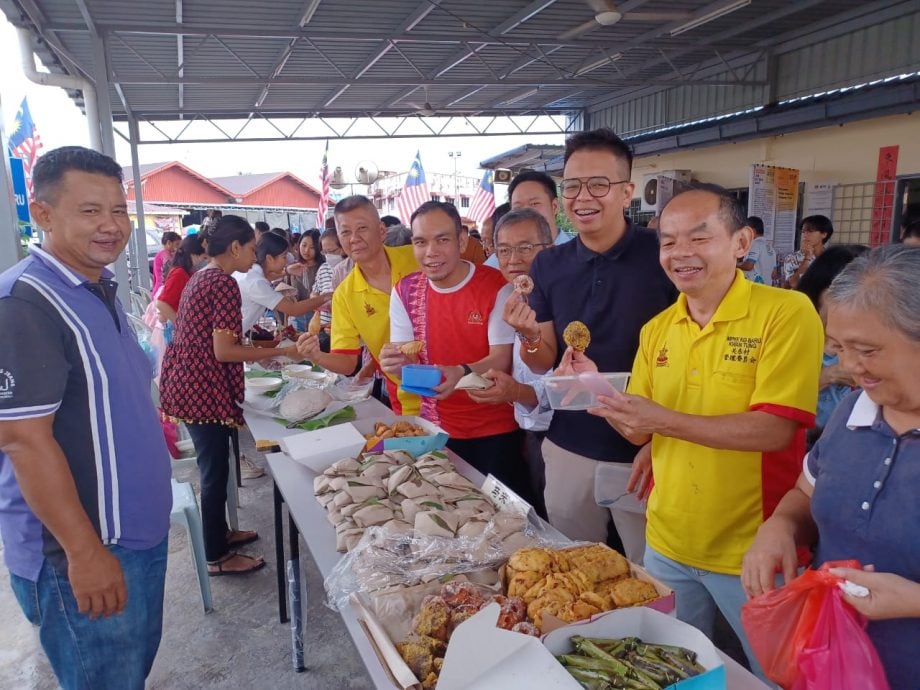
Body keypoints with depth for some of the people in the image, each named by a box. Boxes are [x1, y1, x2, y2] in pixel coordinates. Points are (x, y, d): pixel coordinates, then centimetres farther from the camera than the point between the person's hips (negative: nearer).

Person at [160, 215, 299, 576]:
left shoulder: (201, 277, 13)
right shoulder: (224, 282, -16)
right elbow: (223, 351, -20)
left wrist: (258, 353, 19)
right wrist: (280, 351, -14)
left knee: (213, 464, 22)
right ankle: (218, 556, 17)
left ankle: (219, 532, 38)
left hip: (188, 382, 10)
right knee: (215, 470, 3)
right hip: (204, 388, -10)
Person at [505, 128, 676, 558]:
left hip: (643, 451, -3)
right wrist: (529, 336, -18)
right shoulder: (548, 265, 0)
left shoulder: (663, 255, -12)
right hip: (569, 447, 4)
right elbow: (542, 364, 3)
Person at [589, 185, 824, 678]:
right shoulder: (656, 329, 2)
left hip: (751, 550, -5)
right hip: (667, 543, 5)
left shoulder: (787, 312, -14)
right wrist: (602, 398, -14)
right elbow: (639, 432, 5)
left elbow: (774, 430, -22)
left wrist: (665, 420, -29)